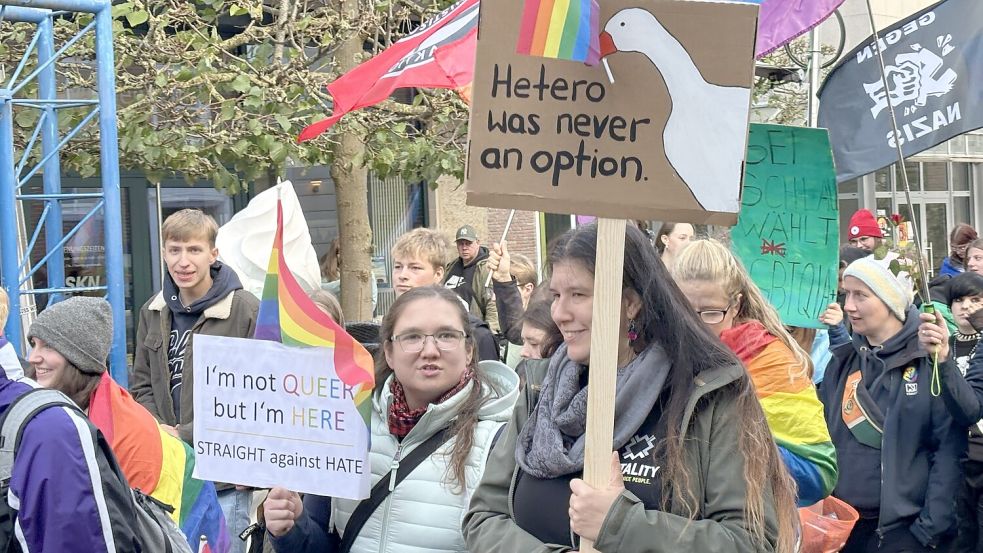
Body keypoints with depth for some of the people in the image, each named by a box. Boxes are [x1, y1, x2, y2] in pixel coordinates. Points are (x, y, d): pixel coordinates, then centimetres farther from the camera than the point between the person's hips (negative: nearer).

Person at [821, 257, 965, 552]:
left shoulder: (930, 360, -8)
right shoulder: (842, 363, 7)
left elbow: (950, 448, -10)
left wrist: (933, 528, -14)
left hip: (905, 528, -5)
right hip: (842, 525, 5)